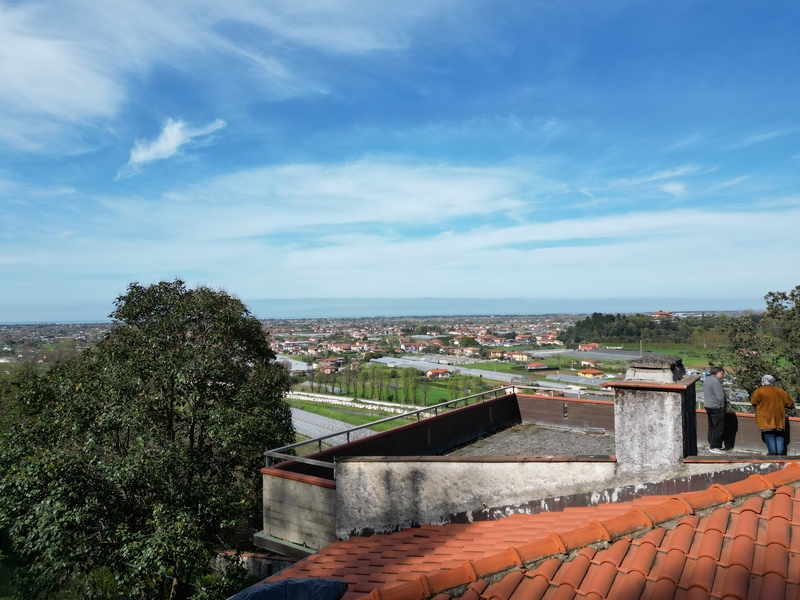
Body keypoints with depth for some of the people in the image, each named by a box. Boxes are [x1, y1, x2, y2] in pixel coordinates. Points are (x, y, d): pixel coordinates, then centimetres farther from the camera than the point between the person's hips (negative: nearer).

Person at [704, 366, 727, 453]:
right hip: (716, 408, -10)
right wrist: (723, 406, -8)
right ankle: (714, 446, 4)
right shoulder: (715, 381, -20)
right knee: (718, 428, -1)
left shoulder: (706, 380, 11)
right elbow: (720, 396, -22)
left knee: (711, 427, 17)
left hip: (708, 406, 10)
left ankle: (711, 444, 24)